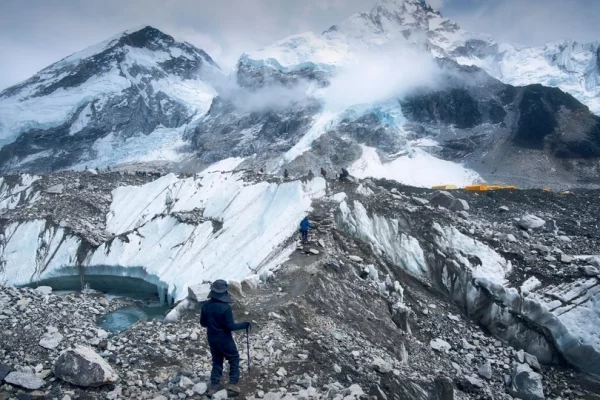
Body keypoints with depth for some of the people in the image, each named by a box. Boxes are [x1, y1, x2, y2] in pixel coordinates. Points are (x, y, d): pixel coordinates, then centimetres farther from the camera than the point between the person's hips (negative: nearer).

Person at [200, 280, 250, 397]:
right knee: (234, 359, 12)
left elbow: (203, 323, 4)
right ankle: (232, 384, 9)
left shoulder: (206, 306, -6)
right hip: (224, 339, -6)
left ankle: (214, 385, 21)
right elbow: (230, 326, -21)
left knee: (216, 361, 21)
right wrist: (244, 325, -9)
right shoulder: (226, 307, -25)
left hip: (211, 339, 6)